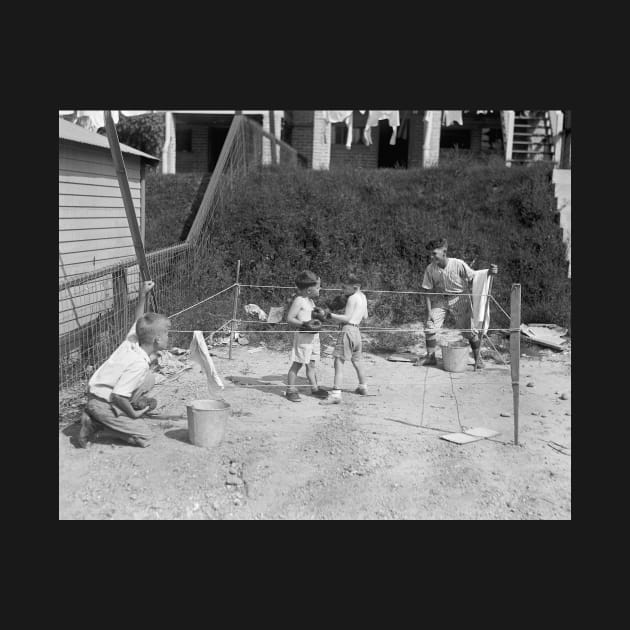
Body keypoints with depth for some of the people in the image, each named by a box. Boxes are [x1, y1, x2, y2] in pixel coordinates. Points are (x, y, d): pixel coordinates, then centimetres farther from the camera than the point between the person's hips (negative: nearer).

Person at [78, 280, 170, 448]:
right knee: (144, 438, -4)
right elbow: (117, 396, -30)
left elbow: (138, 320, 15)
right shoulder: (139, 364, -30)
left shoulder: (133, 339, -7)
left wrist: (143, 295, 9)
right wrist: (133, 414, -14)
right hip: (102, 403, -9)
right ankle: (95, 422, -3)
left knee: (149, 379, 19)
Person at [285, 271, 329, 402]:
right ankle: (290, 390, 5)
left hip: (314, 336, 8)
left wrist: (317, 321, 7)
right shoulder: (299, 300, -12)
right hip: (303, 336, -8)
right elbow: (290, 318, -16)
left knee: (312, 364, 14)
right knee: (297, 364, -2)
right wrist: (305, 324, -24)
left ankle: (314, 388, 22)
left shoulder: (311, 301, 15)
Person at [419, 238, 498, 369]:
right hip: (440, 300, 3)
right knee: (429, 327, -3)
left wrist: (489, 273, -32)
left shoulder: (458, 264, -23)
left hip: (459, 299, -3)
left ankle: (478, 358, 20)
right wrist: (429, 311, -8)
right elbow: (428, 291, -6)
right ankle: (430, 357, 16)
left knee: (468, 330, 0)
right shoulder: (430, 269, -14)